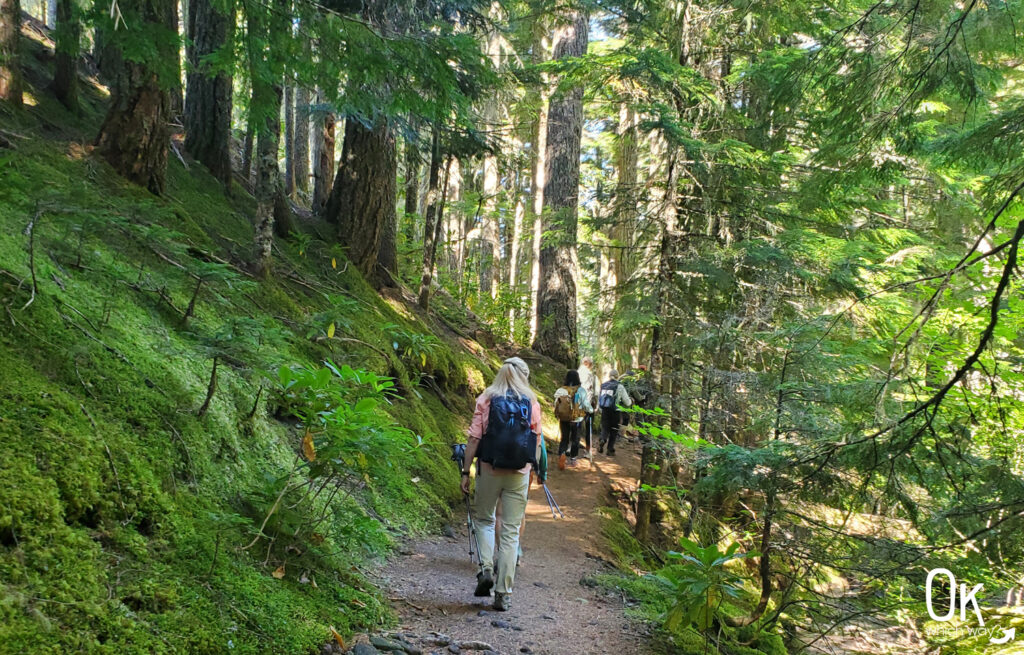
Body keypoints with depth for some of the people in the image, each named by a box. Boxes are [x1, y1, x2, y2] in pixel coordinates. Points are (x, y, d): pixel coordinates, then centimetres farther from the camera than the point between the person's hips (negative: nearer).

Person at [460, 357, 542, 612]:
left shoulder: (486, 399, 0)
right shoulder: (531, 403, 3)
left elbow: (474, 438, -5)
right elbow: (537, 442, 4)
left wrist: (466, 471, -1)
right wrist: (535, 471, 16)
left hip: (490, 470, -1)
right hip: (519, 474, 1)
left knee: (483, 518, 21)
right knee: (511, 531, 6)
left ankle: (486, 569, 2)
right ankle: (504, 593, 5)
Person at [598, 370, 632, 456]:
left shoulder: (603, 386, 6)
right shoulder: (620, 387, -7)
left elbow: (599, 401, 13)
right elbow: (627, 402, -2)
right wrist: (631, 400, 20)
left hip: (604, 412, 3)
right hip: (615, 413, -3)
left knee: (605, 429, 12)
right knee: (613, 432, 12)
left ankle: (602, 441, -18)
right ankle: (610, 450, 16)